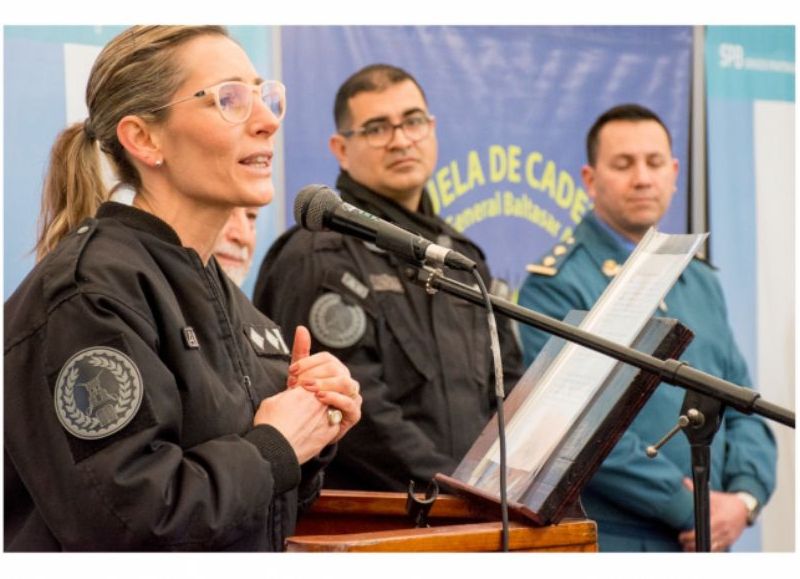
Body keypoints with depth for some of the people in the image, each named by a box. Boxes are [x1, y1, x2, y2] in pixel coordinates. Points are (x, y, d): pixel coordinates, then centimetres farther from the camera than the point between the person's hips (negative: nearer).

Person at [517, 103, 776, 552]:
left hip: (706, 546, 6)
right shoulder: (557, 286, -7)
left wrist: (744, 497, -6)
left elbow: (743, 406, 12)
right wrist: (691, 508, -15)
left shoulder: (701, 283, 15)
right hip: (614, 545, -6)